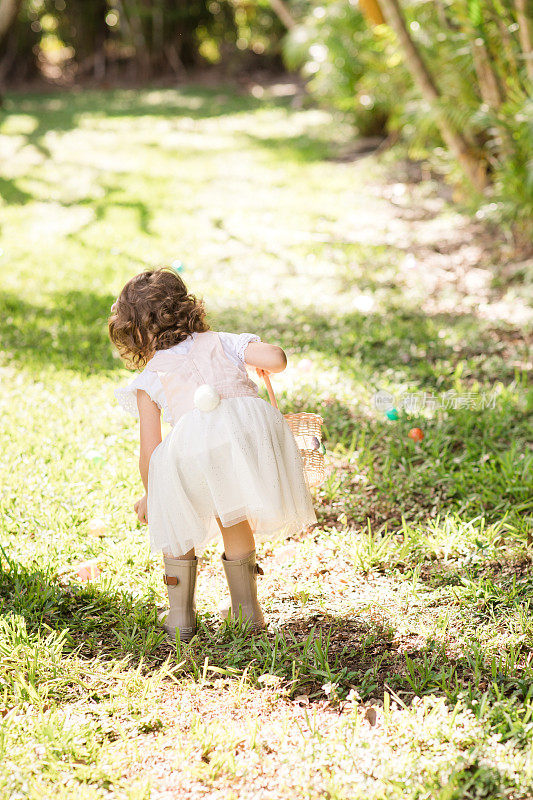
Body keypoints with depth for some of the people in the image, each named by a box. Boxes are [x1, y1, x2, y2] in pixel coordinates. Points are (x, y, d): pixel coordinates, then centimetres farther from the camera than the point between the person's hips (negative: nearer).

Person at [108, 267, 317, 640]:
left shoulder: (149, 378, 23)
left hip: (194, 444, -3)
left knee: (176, 521, 24)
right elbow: (277, 358, 12)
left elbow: (150, 450, 19)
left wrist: (149, 496, 36)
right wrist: (261, 364, 37)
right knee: (233, 518, 27)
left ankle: (181, 617, 29)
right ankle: (247, 611, 37)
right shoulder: (221, 341, 27)